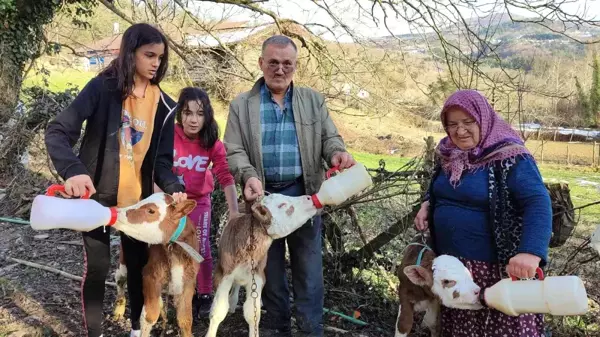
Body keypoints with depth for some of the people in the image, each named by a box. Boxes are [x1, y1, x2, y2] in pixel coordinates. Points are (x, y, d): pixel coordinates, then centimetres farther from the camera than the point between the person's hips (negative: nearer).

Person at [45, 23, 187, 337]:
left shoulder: (163, 105, 0)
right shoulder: (103, 88, -12)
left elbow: (162, 158, 1)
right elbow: (57, 132, -18)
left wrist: (173, 188, -19)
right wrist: (73, 170, -36)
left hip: (138, 198, 4)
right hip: (96, 194, -3)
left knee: (138, 263, 12)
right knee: (97, 265, 3)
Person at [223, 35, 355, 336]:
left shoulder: (313, 100, 7)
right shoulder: (242, 105, 2)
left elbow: (329, 137, 6)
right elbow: (234, 151, -3)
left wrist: (337, 153, -18)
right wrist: (249, 176, -22)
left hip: (304, 194, 1)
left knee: (309, 267, 6)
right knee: (270, 266, 12)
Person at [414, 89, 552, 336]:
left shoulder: (509, 158, -15)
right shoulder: (448, 155, 6)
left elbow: (538, 203, -25)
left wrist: (531, 251, -39)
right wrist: (427, 205, 2)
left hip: (496, 267, -7)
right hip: (450, 264, 7)